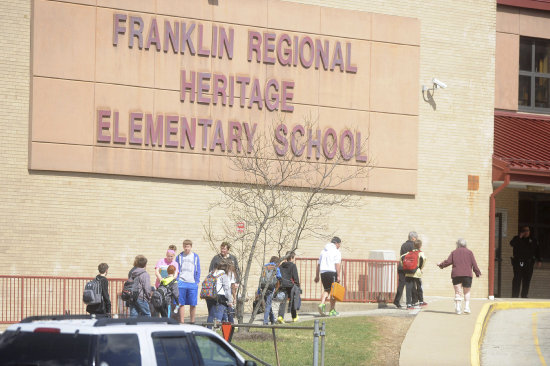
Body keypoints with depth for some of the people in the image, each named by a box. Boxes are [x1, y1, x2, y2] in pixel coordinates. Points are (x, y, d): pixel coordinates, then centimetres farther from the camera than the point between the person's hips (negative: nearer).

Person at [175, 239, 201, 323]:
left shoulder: (195, 256, 8)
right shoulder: (180, 256, 7)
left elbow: (198, 270, 11)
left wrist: (197, 281, 1)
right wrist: (177, 281, -1)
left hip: (193, 283, 0)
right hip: (182, 283, 0)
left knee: (193, 304, 1)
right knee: (181, 304, -1)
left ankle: (192, 322, 11)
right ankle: (181, 322, 3)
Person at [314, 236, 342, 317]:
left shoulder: (323, 251, 17)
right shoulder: (336, 252, -3)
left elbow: (319, 264, 16)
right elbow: (337, 264, -13)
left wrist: (317, 276, 18)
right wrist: (338, 276, -14)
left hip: (323, 273, 6)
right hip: (332, 272, -6)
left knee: (326, 290, 14)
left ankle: (322, 304, -11)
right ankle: (332, 310, 3)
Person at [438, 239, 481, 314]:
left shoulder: (454, 252, 10)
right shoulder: (469, 252, 8)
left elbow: (448, 261, 1)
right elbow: (474, 264, 3)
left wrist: (441, 265, 17)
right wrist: (478, 273, 10)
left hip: (456, 274, 0)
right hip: (467, 274, 0)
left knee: (458, 292, 3)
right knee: (467, 292, 10)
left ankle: (458, 308, -7)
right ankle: (467, 307, -3)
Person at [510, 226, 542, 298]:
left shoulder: (533, 240, 14)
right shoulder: (517, 238, 5)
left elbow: (537, 251, 16)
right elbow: (512, 244, -15)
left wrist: (539, 260, 8)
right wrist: (520, 237, -18)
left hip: (529, 263, 3)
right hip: (518, 263, -3)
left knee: (527, 280, 2)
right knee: (517, 279, -8)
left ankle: (524, 295, 10)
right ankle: (515, 295, -6)